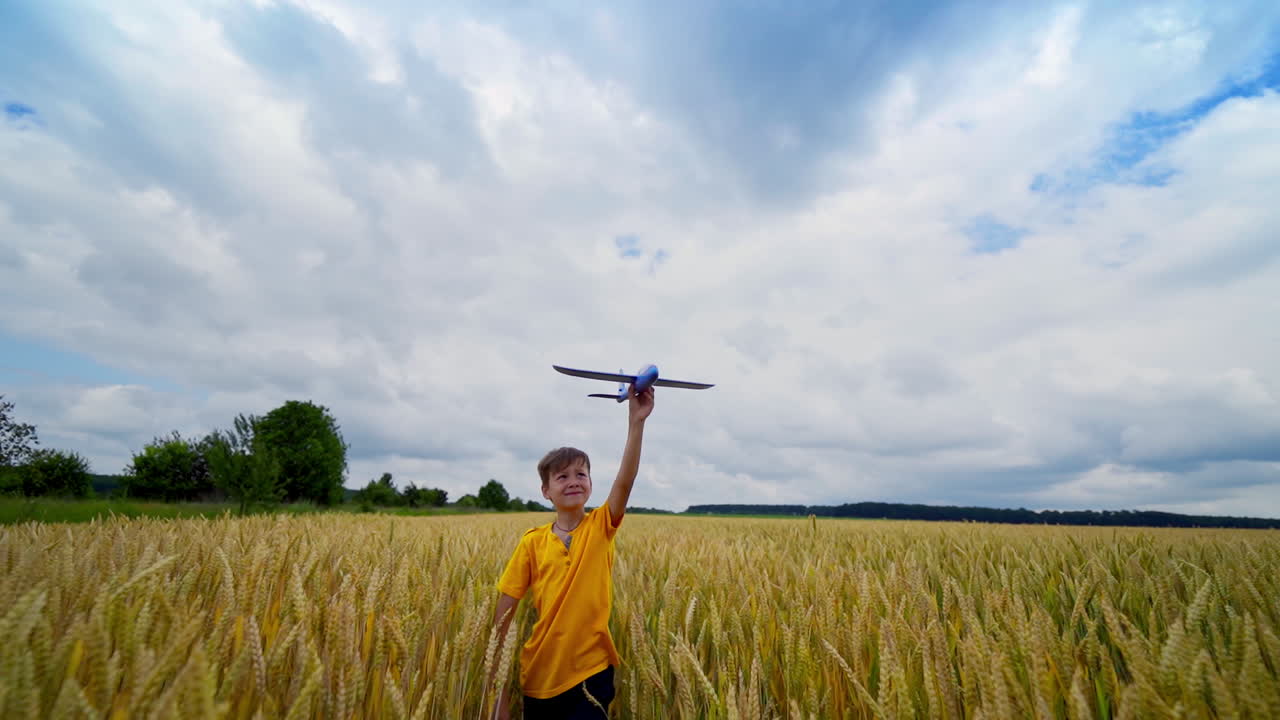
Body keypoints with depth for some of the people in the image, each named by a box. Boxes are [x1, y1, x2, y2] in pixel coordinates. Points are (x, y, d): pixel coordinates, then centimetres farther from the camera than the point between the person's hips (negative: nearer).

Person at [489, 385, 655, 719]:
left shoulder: (601, 527, -7)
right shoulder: (532, 542, -4)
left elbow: (625, 481, -24)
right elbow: (504, 611, -2)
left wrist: (636, 421, -35)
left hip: (591, 672, -2)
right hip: (539, 675, 2)